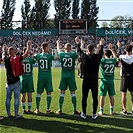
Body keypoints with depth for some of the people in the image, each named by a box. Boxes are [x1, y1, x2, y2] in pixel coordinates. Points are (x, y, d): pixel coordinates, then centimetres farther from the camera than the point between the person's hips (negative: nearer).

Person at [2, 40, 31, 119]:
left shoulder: (6, 60, -3)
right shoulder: (17, 59, -10)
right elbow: (26, 55, 0)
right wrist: (28, 46, 12)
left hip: (9, 83, 3)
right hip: (16, 82, -2)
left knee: (8, 98, 11)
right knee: (16, 98, 2)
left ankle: (8, 114, 18)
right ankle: (16, 114, 5)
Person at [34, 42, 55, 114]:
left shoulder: (38, 56, -1)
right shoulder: (49, 56, -7)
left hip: (40, 77, 3)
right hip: (48, 77, -2)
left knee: (39, 93, 8)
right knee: (49, 93, 6)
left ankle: (37, 109, 12)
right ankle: (48, 109, 8)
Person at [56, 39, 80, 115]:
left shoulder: (61, 54, -3)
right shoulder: (74, 55, -6)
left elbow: (58, 50, 21)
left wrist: (58, 43, 42)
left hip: (63, 77, 1)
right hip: (71, 77, -1)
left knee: (62, 93, 7)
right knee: (73, 93, 6)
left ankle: (60, 110, 12)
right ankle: (75, 110, 12)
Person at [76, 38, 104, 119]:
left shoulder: (84, 56, -6)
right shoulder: (97, 57, -5)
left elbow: (79, 51, 14)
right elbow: (101, 52, 18)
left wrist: (78, 44, 33)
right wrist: (101, 45, 37)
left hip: (86, 81, 0)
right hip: (94, 81, 0)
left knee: (84, 97, 9)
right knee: (95, 98, 9)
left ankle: (84, 114, 16)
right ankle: (94, 114, 15)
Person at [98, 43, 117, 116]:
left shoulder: (102, 60, -10)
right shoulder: (113, 60, 0)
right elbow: (115, 56, 23)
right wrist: (111, 49, 33)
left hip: (104, 81, -2)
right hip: (111, 81, 2)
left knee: (102, 96, 4)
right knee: (111, 96, 10)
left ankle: (101, 111, 11)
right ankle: (111, 111, 17)